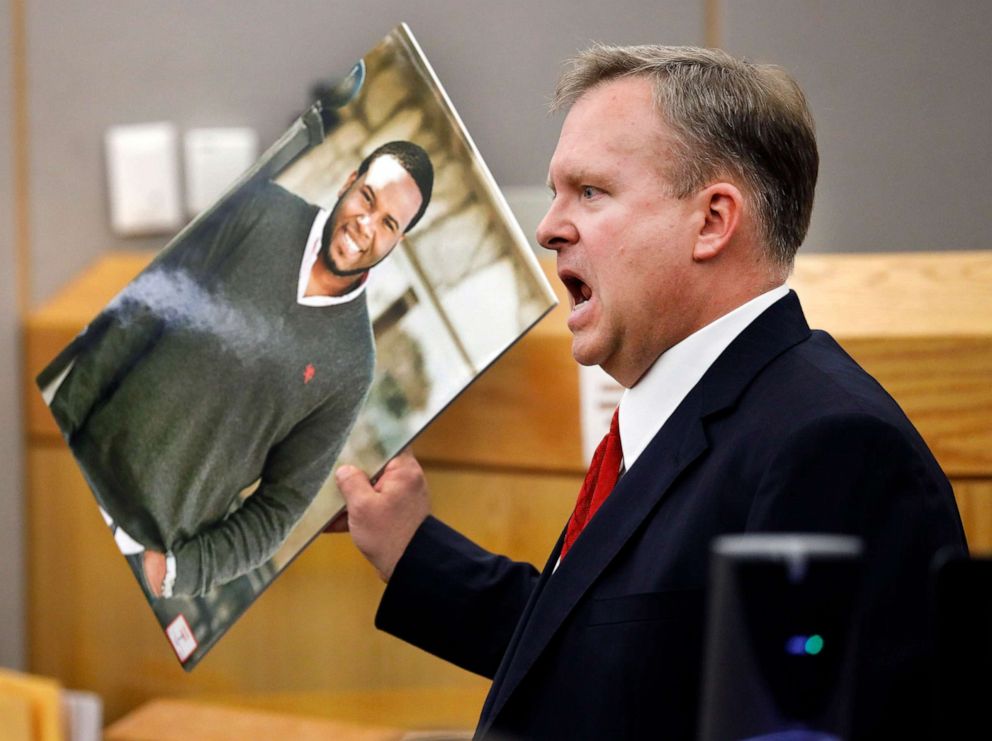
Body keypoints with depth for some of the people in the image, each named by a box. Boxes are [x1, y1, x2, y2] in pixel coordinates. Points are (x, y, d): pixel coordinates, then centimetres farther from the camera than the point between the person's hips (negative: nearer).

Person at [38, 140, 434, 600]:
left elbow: (282, 505, -1)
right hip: (77, 464, 1)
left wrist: (177, 569, -11)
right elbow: (141, 310, -2)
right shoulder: (260, 212, -2)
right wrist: (56, 420, -8)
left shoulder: (351, 366, -4)